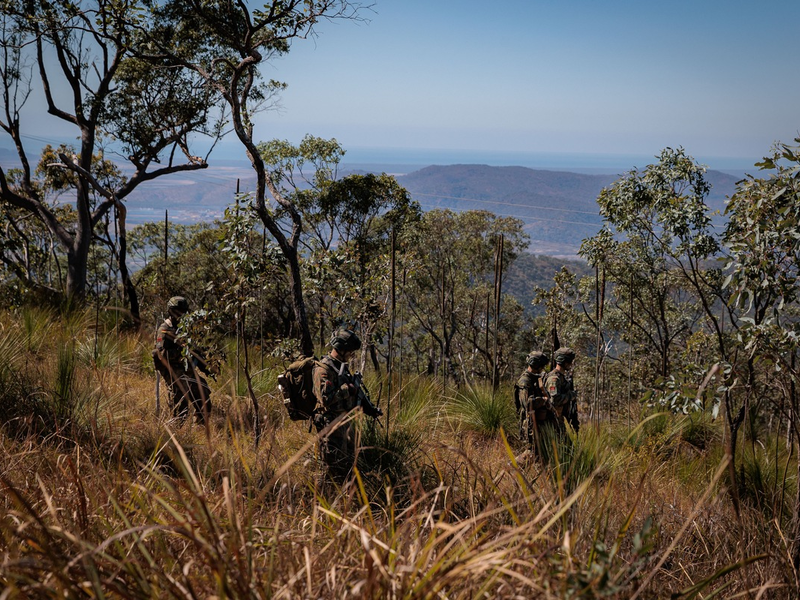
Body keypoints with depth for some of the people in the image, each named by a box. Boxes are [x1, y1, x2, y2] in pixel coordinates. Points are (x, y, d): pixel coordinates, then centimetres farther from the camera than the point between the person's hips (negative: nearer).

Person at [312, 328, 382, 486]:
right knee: (337, 468, -3)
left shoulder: (343, 367, 13)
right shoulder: (323, 369, -17)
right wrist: (348, 388, -21)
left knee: (349, 462, 17)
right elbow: (326, 398, -28)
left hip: (346, 422, 10)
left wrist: (371, 409, 12)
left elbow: (354, 393, 21)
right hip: (331, 425, -10)